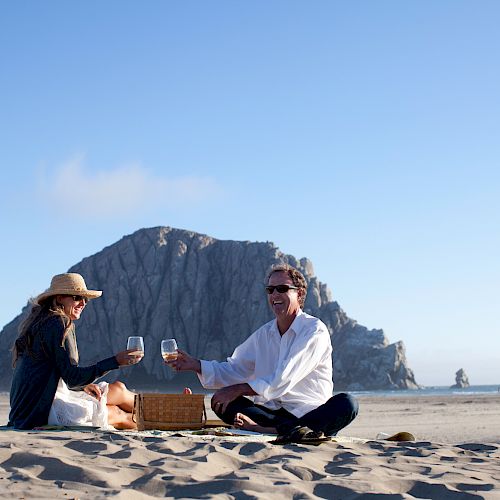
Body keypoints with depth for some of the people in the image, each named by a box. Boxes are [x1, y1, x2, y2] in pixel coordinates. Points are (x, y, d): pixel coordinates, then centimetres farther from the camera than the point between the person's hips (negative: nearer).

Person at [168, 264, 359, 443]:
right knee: (220, 402, -15)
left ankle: (269, 429, -48)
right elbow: (234, 370, 16)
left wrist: (239, 389, -17)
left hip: (310, 413, -5)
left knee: (346, 403, -35)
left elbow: (283, 381, -17)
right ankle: (291, 430, -37)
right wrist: (196, 365, 1)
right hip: (271, 412, 5)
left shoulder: (315, 330, -8)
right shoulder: (263, 334, 15)